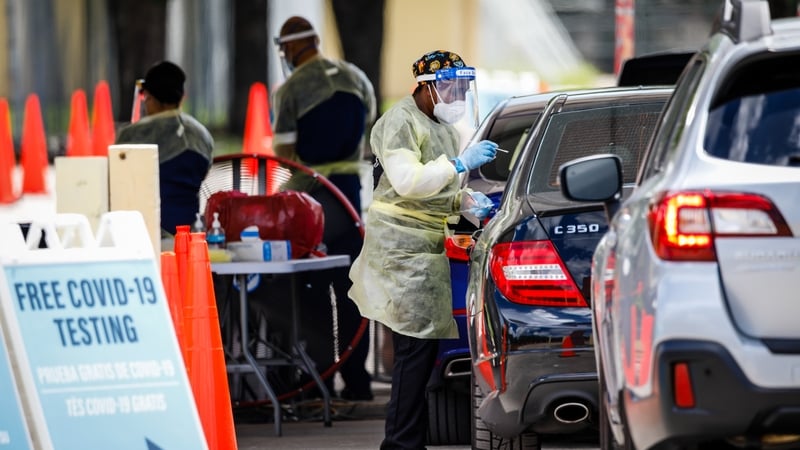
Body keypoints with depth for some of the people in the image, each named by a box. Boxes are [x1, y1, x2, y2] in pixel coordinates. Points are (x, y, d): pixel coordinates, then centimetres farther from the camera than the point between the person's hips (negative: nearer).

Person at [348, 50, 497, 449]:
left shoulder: (443, 125, 19)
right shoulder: (401, 123, -11)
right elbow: (408, 181, -24)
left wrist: (468, 202, 9)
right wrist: (460, 164, -26)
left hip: (429, 244, 10)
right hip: (402, 242, -10)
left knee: (422, 347, 8)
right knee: (416, 345, -14)